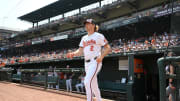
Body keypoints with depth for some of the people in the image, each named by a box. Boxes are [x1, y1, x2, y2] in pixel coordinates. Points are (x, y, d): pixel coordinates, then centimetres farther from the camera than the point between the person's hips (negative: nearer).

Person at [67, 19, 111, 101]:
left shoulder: (98, 36, -1)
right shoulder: (84, 38, 18)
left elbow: (108, 48, -4)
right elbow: (80, 51, 14)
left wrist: (101, 56, -18)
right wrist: (73, 54, -5)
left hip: (95, 62, -7)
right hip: (87, 63, 7)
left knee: (87, 81, -22)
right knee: (93, 85, 13)